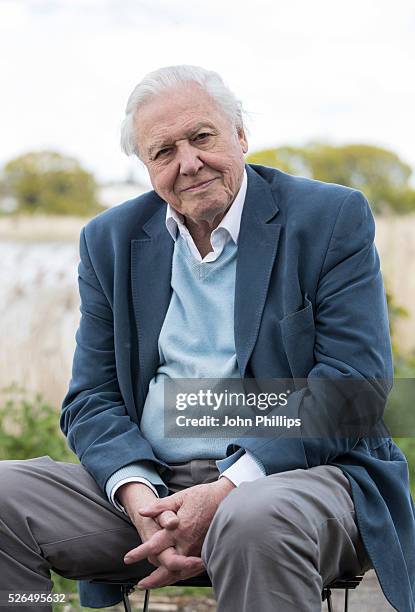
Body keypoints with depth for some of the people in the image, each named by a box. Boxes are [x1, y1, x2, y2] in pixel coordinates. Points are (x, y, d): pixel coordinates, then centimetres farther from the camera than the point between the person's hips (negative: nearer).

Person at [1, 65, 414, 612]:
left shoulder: (333, 218, 0)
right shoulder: (112, 240, 12)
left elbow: (357, 377, -9)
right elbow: (92, 398, 8)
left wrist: (229, 489, -19)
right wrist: (137, 496, -15)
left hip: (300, 472, -4)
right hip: (150, 484, 4)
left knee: (255, 521, -39)